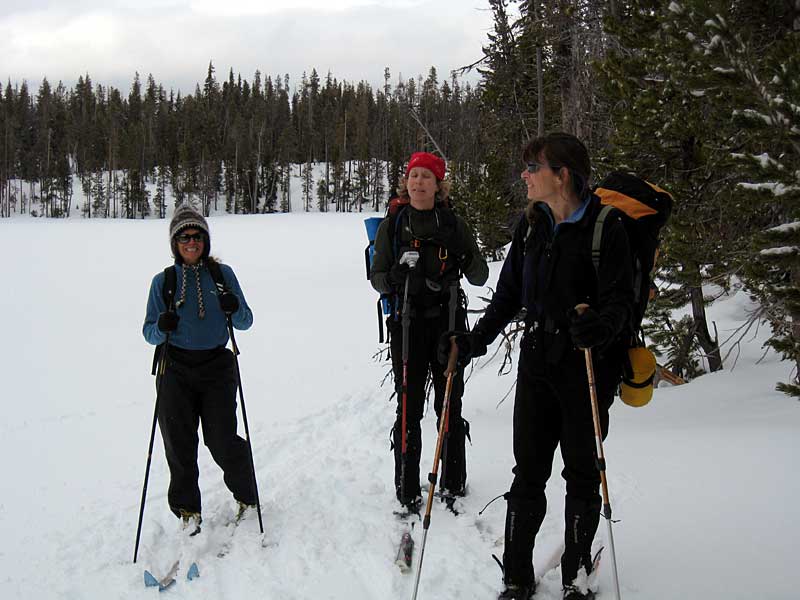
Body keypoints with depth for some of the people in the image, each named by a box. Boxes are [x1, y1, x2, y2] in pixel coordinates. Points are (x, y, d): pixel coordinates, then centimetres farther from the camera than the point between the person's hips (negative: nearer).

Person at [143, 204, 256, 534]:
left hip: (217, 367, -1)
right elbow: (149, 331, 5)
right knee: (179, 444, 1)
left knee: (222, 442, -5)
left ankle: (246, 495, 22)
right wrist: (161, 328, -18)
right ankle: (187, 509, 19)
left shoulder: (223, 274, 4)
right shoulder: (163, 281, 4)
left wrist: (235, 309, -16)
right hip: (176, 370, 1)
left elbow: (246, 322, 6)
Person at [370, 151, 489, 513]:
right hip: (407, 323, -1)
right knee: (409, 407, 1)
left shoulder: (454, 224, 5)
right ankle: (407, 489, 12)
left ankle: (453, 482, 23)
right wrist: (398, 277, -18)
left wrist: (465, 257, -18)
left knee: (450, 404, 7)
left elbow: (479, 277, 3)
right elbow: (377, 277, 4)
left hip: (448, 321, 1)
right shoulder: (393, 224, 3)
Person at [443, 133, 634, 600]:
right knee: (528, 474, 7)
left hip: (589, 368, -5)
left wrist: (602, 326, -36)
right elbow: (509, 294, 15)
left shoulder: (607, 228, -10)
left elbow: (621, 299, -15)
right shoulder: (531, 226, 8)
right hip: (537, 364, 5)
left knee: (583, 474, 9)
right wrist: (475, 341, 8)